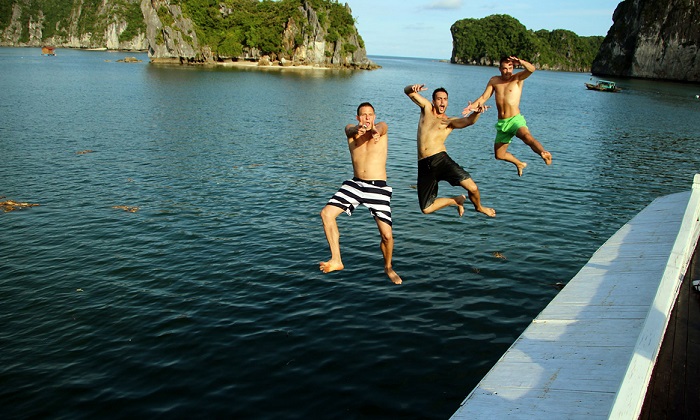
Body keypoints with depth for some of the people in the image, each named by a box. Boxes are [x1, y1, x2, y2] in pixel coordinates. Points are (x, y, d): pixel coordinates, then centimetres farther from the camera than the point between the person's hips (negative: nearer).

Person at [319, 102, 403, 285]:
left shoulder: (381, 127, 1)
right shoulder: (352, 129, 5)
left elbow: (380, 127, -25)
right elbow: (350, 130, -20)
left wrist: (375, 131, -53)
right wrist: (358, 129, -47)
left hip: (378, 188, -2)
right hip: (355, 184, 2)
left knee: (387, 235, -7)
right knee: (326, 213, -16)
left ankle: (388, 267, 22)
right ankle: (336, 260, -9)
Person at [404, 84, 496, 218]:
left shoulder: (449, 122, 11)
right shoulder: (427, 108, 18)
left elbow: (468, 121, -9)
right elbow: (407, 91, 11)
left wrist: (476, 113, -32)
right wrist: (414, 88, -14)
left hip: (441, 159, -2)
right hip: (424, 165, 2)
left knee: (472, 188, -18)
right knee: (426, 209, -1)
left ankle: (479, 207, 19)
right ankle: (457, 200, 27)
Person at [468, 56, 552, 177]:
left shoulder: (517, 78, -3)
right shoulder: (494, 81, 10)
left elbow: (531, 69, -21)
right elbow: (484, 97, 9)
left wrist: (520, 62, -41)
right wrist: (472, 107, -8)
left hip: (515, 120, -6)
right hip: (501, 123, 6)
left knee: (526, 136, -38)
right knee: (499, 155, 14)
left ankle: (544, 154, -55)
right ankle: (519, 164, 39)